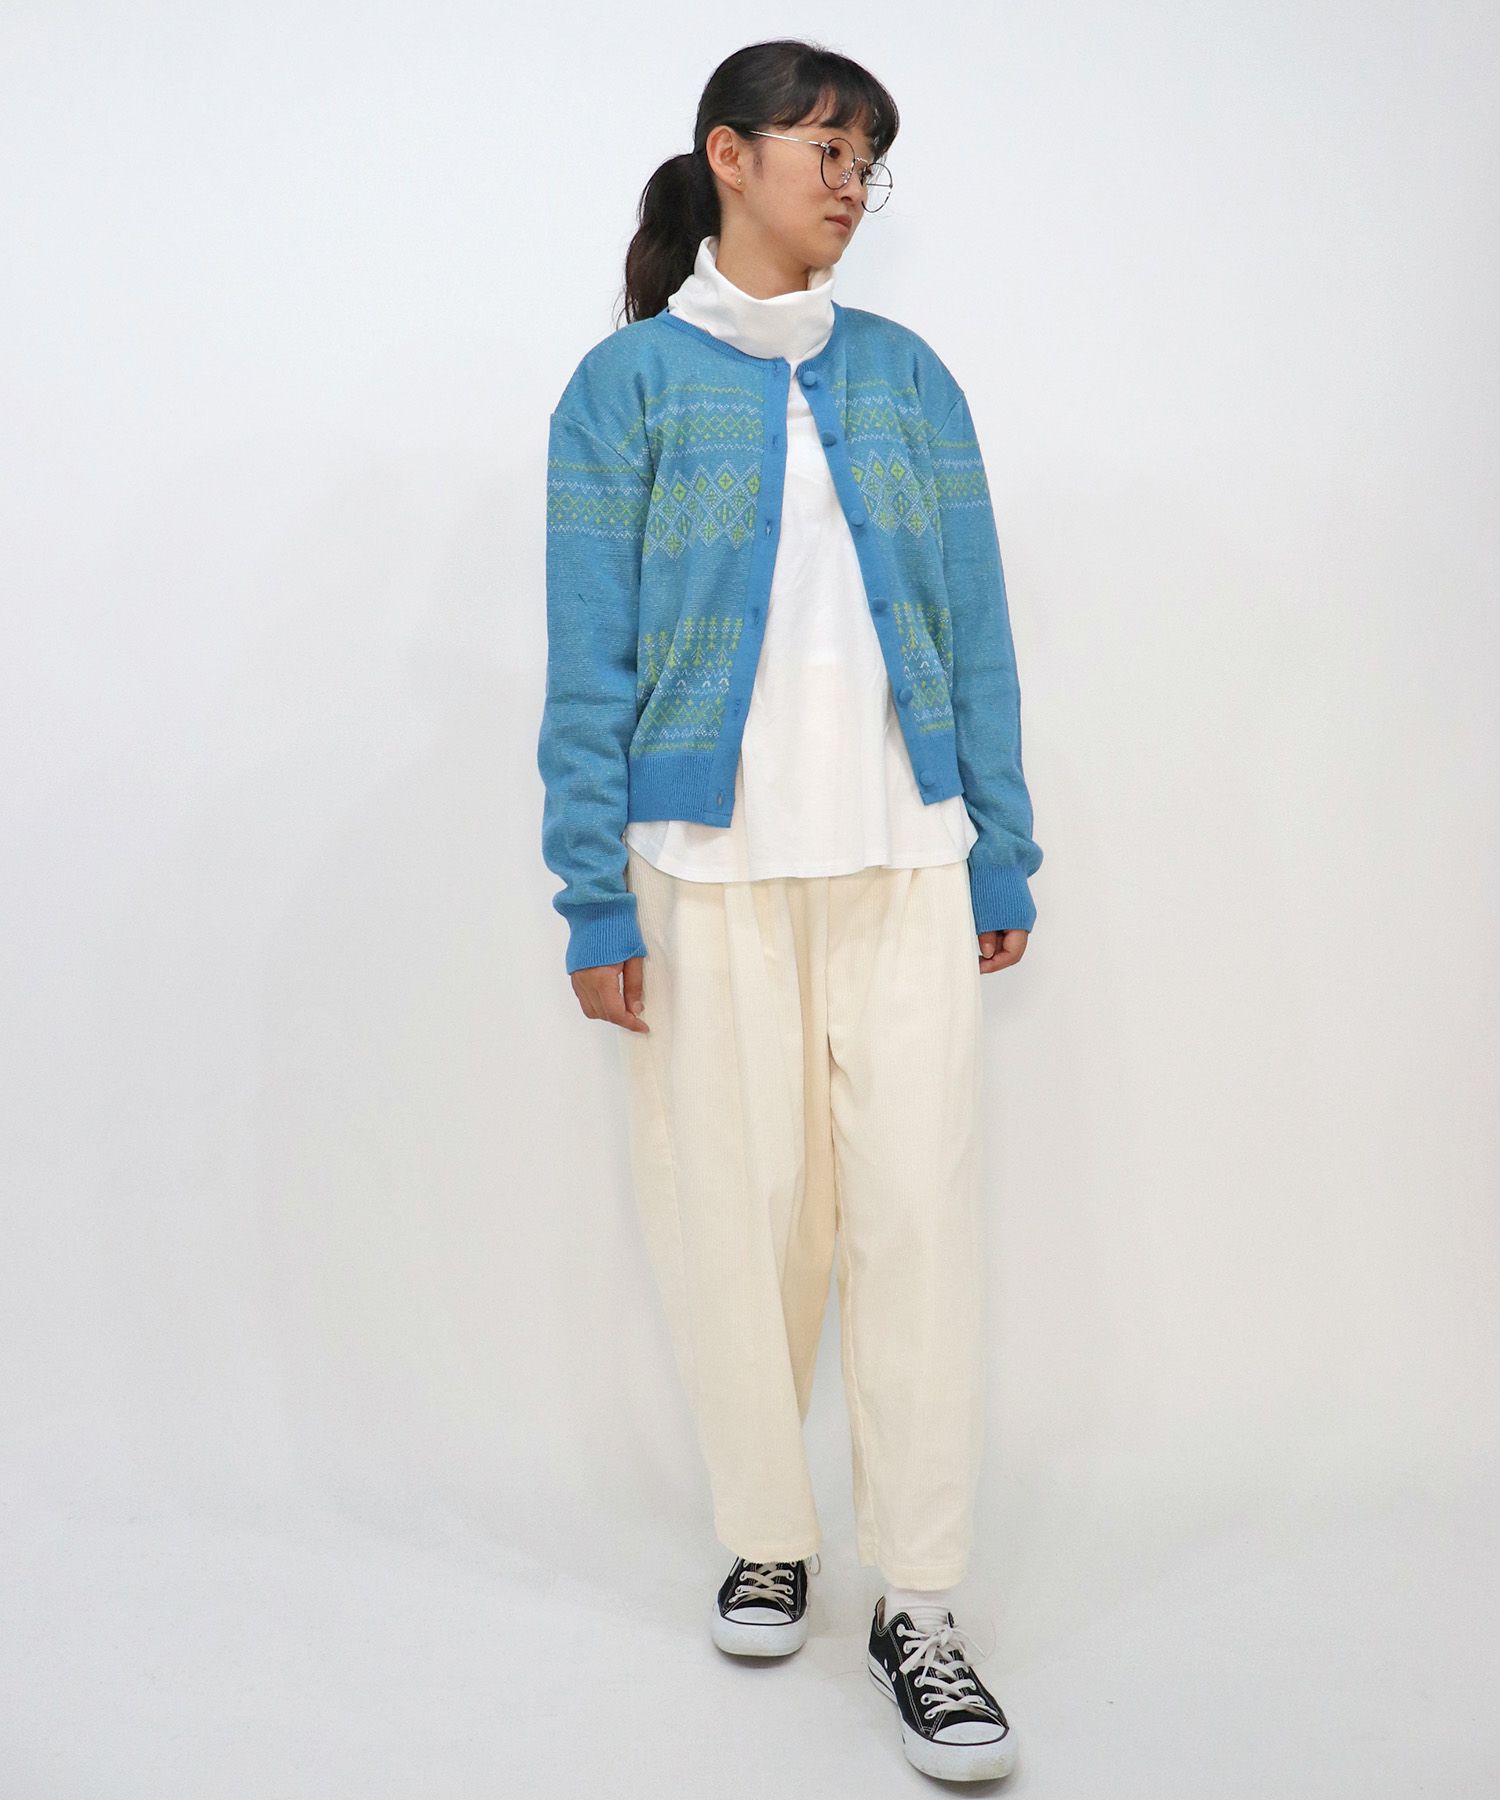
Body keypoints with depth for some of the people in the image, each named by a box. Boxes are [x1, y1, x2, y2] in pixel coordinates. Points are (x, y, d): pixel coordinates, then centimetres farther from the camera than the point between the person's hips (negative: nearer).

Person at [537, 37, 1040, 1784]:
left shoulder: (906, 375, 11)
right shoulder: (632, 381, 3)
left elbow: (974, 627, 10)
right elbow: (589, 659, -1)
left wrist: (1001, 852, 6)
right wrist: (597, 902, -6)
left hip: (901, 856, 2)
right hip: (710, 864, -2)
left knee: (916, 1207, -2)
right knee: (739, 1209, 5)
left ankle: (919, 1607, 8)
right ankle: (765, 1541, 26)